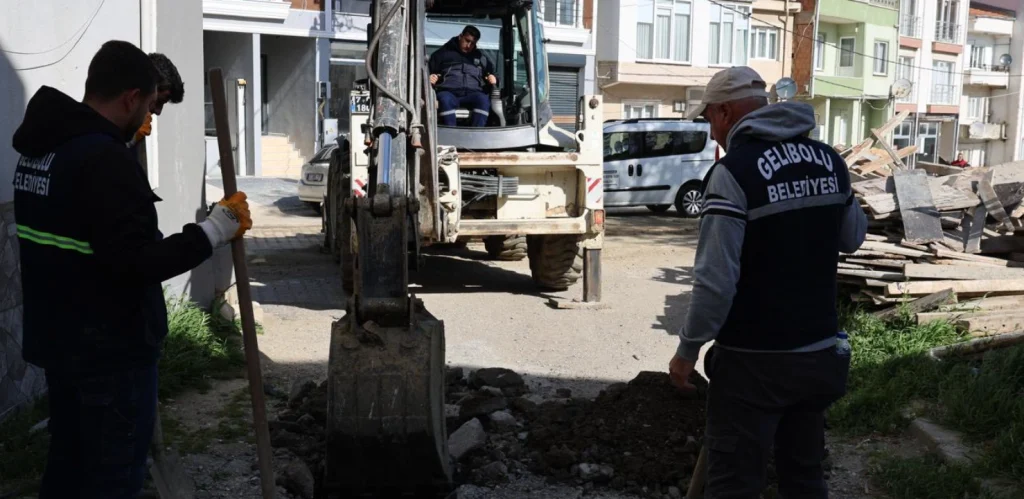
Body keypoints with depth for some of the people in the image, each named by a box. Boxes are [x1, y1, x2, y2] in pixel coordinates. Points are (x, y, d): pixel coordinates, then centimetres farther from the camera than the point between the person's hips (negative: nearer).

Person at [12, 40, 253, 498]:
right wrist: (214, 231, -17)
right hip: (110, 350, -9)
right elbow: (140, 263, -27)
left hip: (56, 339, 9)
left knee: (67, 461, 21)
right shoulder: (105, 160, -23)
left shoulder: (37, 150, 7)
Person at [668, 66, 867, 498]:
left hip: (754, 361, -7)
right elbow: (853, 237, 19)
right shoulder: (829, 160, 4)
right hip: (820, 352, 7)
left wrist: (688, 348, -11)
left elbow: (716, 278, -21)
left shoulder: (733, 171, -17)